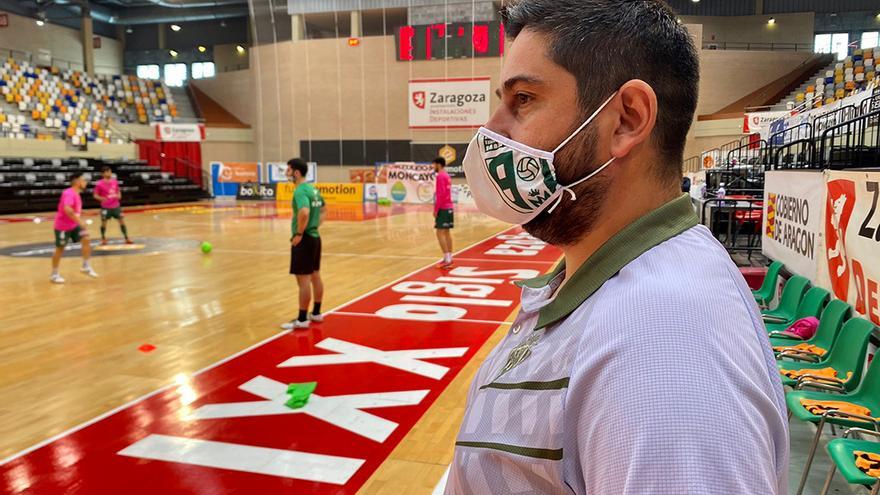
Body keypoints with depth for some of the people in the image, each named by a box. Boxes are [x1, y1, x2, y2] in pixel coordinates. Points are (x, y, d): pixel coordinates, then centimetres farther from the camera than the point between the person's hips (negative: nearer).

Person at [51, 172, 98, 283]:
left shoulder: (76, 194, 7)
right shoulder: (69, 193, -23)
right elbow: (67, 209, -38)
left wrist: (79, 222, 19)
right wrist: (79, 221, -36)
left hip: (73, 225, 8)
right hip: (62, 226, -8)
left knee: (85, 239, -8)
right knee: (60, 249, 3)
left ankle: (86, 266, 0)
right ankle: (54, 274, 17)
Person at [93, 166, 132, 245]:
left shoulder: (115, 181, 2)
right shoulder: (99, 184, -11)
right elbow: (95, 195, -6)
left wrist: (119, 195, -4)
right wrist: (101, 198, -26)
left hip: (116, 206, 3)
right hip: (105, 207, -3)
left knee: (122, 221, 2)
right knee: (104, 223, 4)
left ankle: (127, 238, 9)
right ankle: (103, 238, 24)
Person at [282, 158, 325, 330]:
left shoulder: (300, 191, -19)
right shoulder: (313, 189, 11)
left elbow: (304, 213, -36)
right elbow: (322, 209, 26)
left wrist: (299, 234, -24)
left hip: (304, 240, -10)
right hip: (315, 237, 10)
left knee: (303, 280, -4)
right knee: (315, 276, 16)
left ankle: (302, 320, 3)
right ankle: (316, 313, 27)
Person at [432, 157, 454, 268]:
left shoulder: (440, 176, -13)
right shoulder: (446, 176, 17)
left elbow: (441, 193, -20)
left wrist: (436, 209, -18)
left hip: (443, 208, -10)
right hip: (449, 207, 10)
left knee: (440, 233, -9)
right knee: (447, 232, 11)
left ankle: (447, 259, -13)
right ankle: (449, 257, 13)